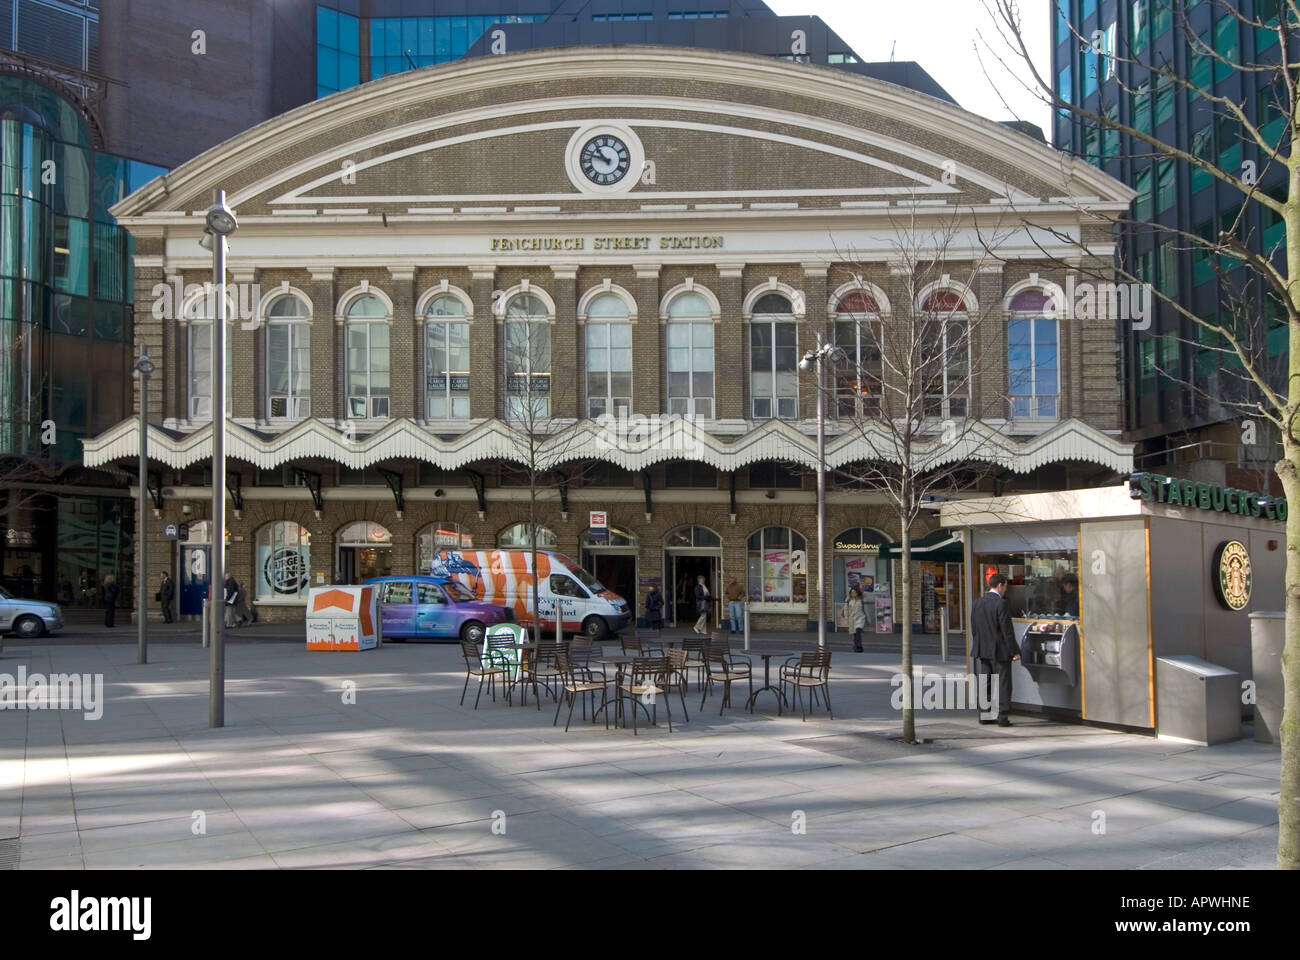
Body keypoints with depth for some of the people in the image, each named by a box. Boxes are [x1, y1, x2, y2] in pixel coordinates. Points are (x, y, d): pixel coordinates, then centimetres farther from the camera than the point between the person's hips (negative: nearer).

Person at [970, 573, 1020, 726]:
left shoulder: (977, 603, 6)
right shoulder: (1002, 604, -14)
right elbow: (1007, 630, -16)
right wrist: (1014, 651, -10)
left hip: (983, 650, 6)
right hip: (1000, 651, -6)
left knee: (985, 684, 12)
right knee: (1003, 684, 0)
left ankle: (984, 715, 14)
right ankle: (1002, 717, -2)